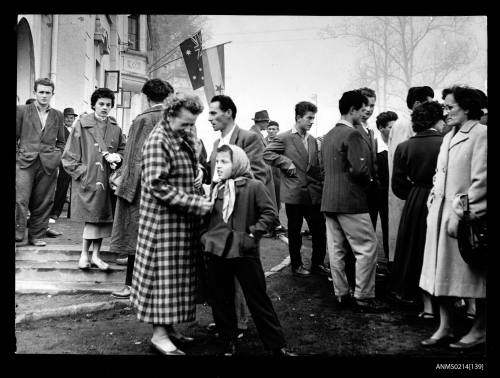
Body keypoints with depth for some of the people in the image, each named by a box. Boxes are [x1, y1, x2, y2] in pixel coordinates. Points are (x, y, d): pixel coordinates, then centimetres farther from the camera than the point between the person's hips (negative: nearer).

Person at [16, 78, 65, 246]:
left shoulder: (58, 115, 13)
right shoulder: (21, 110, 6)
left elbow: (61, 142, 19)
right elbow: (15, 136, 8)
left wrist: (56, 156, 6)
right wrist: (18, 154, 0)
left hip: (48, 165, 2)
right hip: (24, 162, -2)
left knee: (42, 203, 6)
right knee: (20, 200, -10)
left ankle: (36, 236, 17)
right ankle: (18, 234, 1)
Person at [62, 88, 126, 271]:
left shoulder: (115, 128, 9)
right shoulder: (81, 125, -2)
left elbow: (123, 148, 17)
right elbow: (69, 154, -2)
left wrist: (117, 156, -4)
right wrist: (82, 171, -9)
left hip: (107, 179, 4)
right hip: (88, 179, -4)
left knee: (103, 218, 7)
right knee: (92, 217, -6)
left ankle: (95, 255, 18)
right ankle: (84, 254, 10)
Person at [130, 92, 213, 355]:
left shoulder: (185, 139, 12)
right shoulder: (157, 142, -15)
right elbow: (159, 187, -22)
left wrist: (201, 199, 5)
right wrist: (197, 204, -22)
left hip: (184, 221, 9)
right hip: (163, 222, -9)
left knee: (178, 276, 14)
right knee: (164, 275, 0)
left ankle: (168, 326, 26)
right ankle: (159, 334, 12)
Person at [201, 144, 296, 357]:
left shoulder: (253, 186, -6)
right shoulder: (215, 189, 9)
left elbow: (269, 212, -6)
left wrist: (254, 232, -12)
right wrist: (206, 236, 8)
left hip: (244, 252, -5)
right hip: (216, 251, 5)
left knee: (258, 299, 3)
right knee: (221, 301, 12)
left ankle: (277, 346, 16)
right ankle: (229, 345, 28)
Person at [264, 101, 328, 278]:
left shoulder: (312, 140, 14)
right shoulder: (284, 138, -5)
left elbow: (317, 167, 17)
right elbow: (267, 154, -12)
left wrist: (320, 187, 8)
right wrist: (286, 163, -16)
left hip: (313, 193, 5)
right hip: (294, 194, -5)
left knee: (320, 230, 6)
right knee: (295, 232, 8)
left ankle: (317, 264, 21)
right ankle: (296, 265, 23)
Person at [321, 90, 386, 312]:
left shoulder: (328, 135, 13)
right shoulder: (352, 134, -13)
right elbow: (359, 169, -21)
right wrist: (369, 180, 0)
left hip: (329, 200, 9)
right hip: (350, 200, -9)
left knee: (336, 249, 11)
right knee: (367, 247, 1)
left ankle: (341, 294, 19)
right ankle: (363, 297, 5)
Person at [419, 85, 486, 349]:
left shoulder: (481, 134, -10)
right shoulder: (449, 137, 15)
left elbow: (481, 181, -17)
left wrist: (461, 214, -19)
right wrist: (433, 204, 9)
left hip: (465, 217, -7)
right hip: (441, 214, 8)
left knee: (474, 275, 7)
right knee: (441, 274, 11)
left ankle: (479, 330, 23)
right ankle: (445, 327, 23)